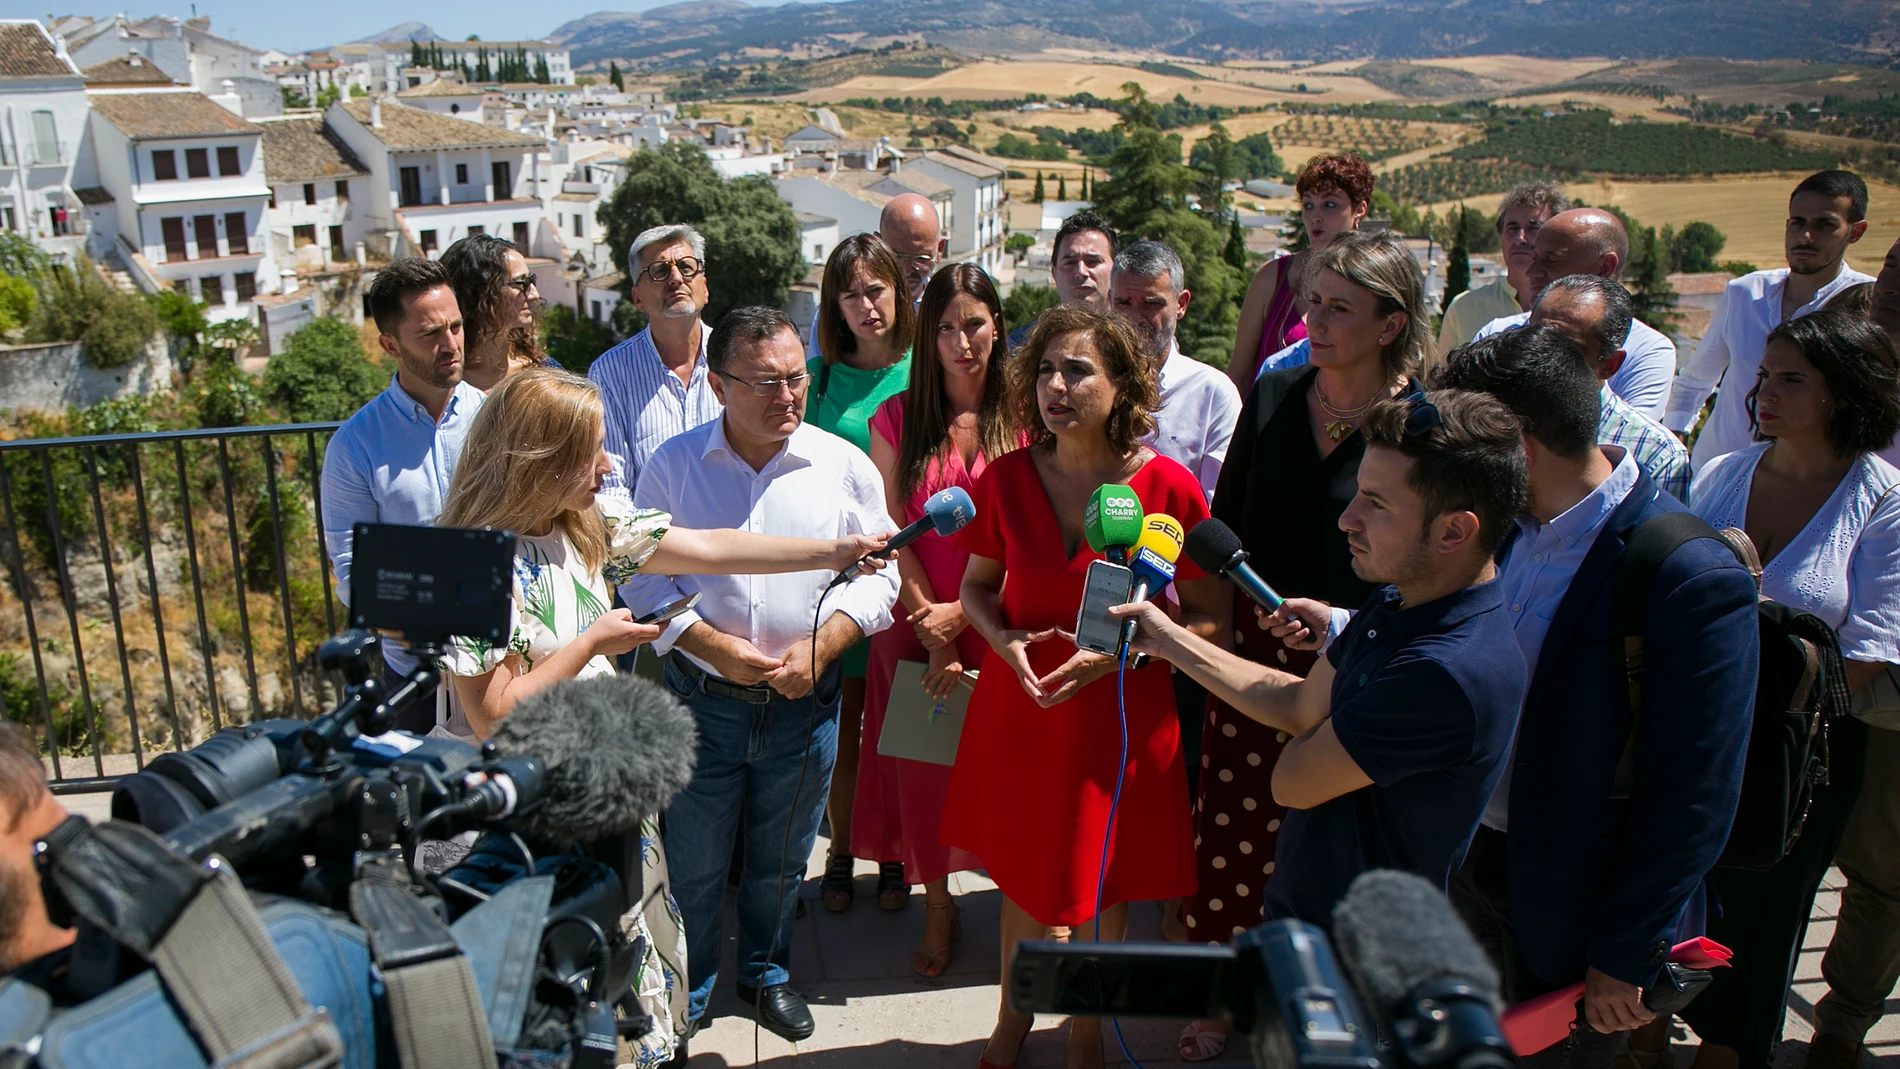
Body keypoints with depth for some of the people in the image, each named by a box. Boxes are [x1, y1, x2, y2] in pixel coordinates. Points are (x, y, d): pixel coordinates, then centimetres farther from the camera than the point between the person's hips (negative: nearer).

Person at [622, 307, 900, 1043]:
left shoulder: (845, 465, -4)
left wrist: (821, 647, -14)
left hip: (805, 704, 1)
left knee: (780, 859, 19)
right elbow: (643, 576, -4)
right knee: (693, 864, 13)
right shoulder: (673, 465, -6)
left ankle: (766, 972, 45)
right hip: (703, 701, -1)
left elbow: (877, 573, 0)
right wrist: (713, 646, -17)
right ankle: (686, 992, 38)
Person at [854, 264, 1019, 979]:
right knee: (924, 765, 8)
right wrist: (934, 637, -9)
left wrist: (963, 613, -13)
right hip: (918, 625, 1)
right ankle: (938, 908, 26)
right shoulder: (896, 419, 3)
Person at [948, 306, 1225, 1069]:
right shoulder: (1007, 477, -5)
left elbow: (1209, 616, -7)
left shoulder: (1169, 486, -14)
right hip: (1018, 705, 2)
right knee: (1023, 877, 17)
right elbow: (976, 585, 8)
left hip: (1120, 713, -2)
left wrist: (1116, 651, -21)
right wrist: (1004, 640, -12)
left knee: (1102, 888, 14)